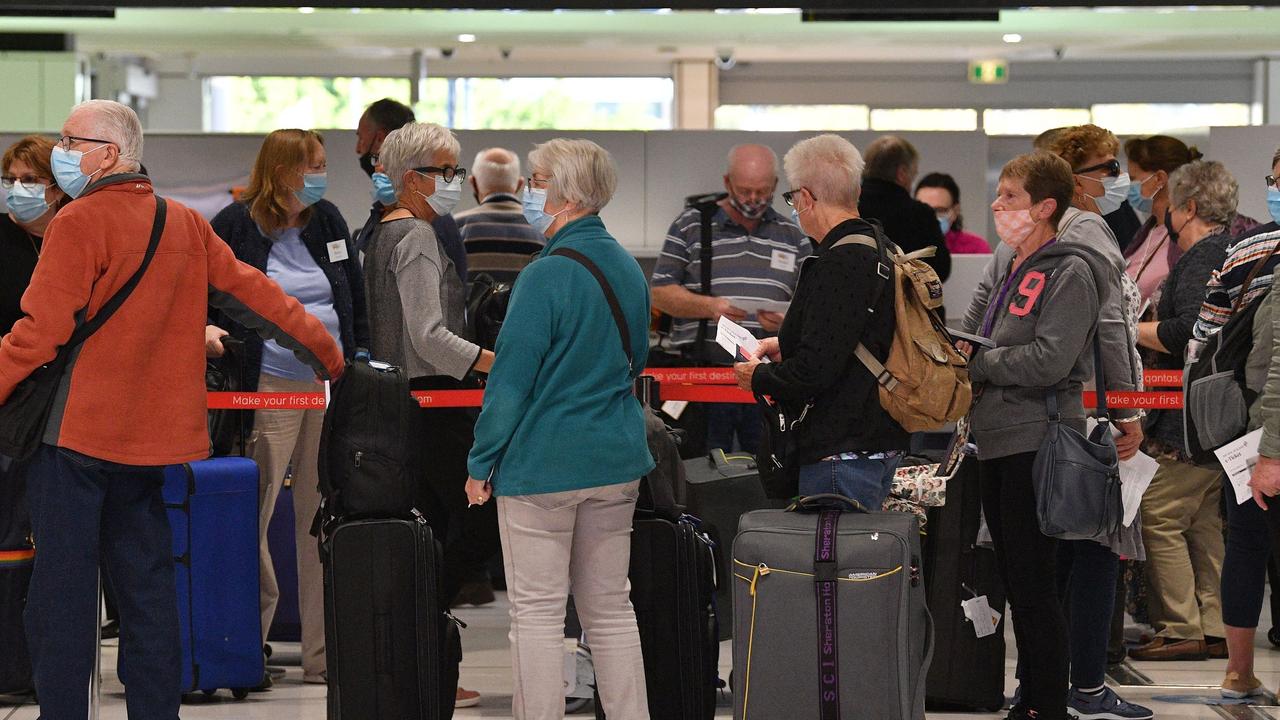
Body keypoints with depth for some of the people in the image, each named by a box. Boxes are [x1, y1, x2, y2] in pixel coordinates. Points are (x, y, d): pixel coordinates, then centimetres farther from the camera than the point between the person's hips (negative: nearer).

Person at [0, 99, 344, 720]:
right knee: (146, 587, 12)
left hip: (76, 430, -6)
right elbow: (257, 296, 12)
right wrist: (330, 358, 21)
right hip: (152, 434, 6)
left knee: (62, 585, -2)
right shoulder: (186, 225, 9)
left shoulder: (78, 224, -11)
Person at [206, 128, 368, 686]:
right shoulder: (234, 226, -2)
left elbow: (356, 298, 18)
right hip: (269, 390, -4)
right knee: (253, 518, -6)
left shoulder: (327, 220, 12)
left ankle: (324, 652, 9)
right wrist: (206, 329, -18)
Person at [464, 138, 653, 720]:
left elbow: (511, 380, -14)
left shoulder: (547, 276, -16)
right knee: (610, 607, 13)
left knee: (538, 611, -1)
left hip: (544, 464, -8)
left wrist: (481, 464, -6)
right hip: (618, 459, 8)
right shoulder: (628, 269, 8)